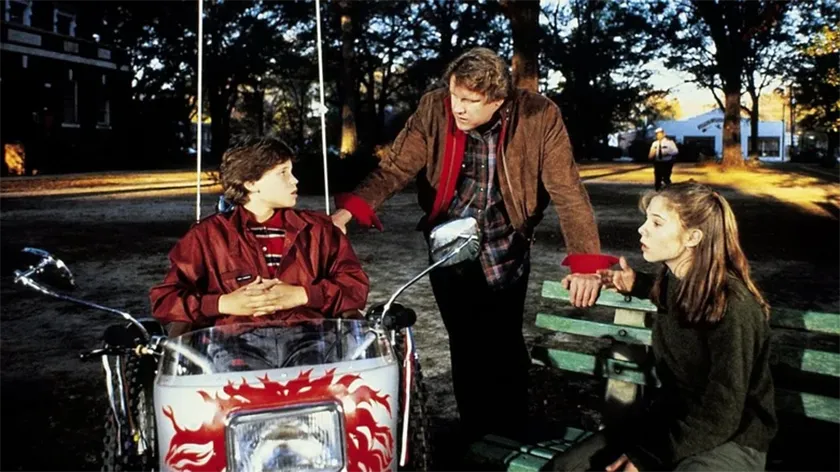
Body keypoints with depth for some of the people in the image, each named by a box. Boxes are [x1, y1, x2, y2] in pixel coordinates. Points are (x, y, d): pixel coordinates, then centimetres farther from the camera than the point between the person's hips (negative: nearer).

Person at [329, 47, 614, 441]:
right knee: (466, 349, 9)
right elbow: (395, 168, -19)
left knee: (505, 350, 4)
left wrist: (586, 262, -24)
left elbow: (568, 192, -16)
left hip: (505, 253, -1)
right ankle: (475, 442, 27)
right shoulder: (434, 109, -14)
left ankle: (510, 443, 27)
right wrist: (348, 210, -36)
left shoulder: (539, 116, -17)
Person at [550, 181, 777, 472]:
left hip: (733, 439, -6)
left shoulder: (733, 306, -24)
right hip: (673, 414, 7)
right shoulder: (673, 280, -3)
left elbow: (720, 415, -21)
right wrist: (635, 284, 15)